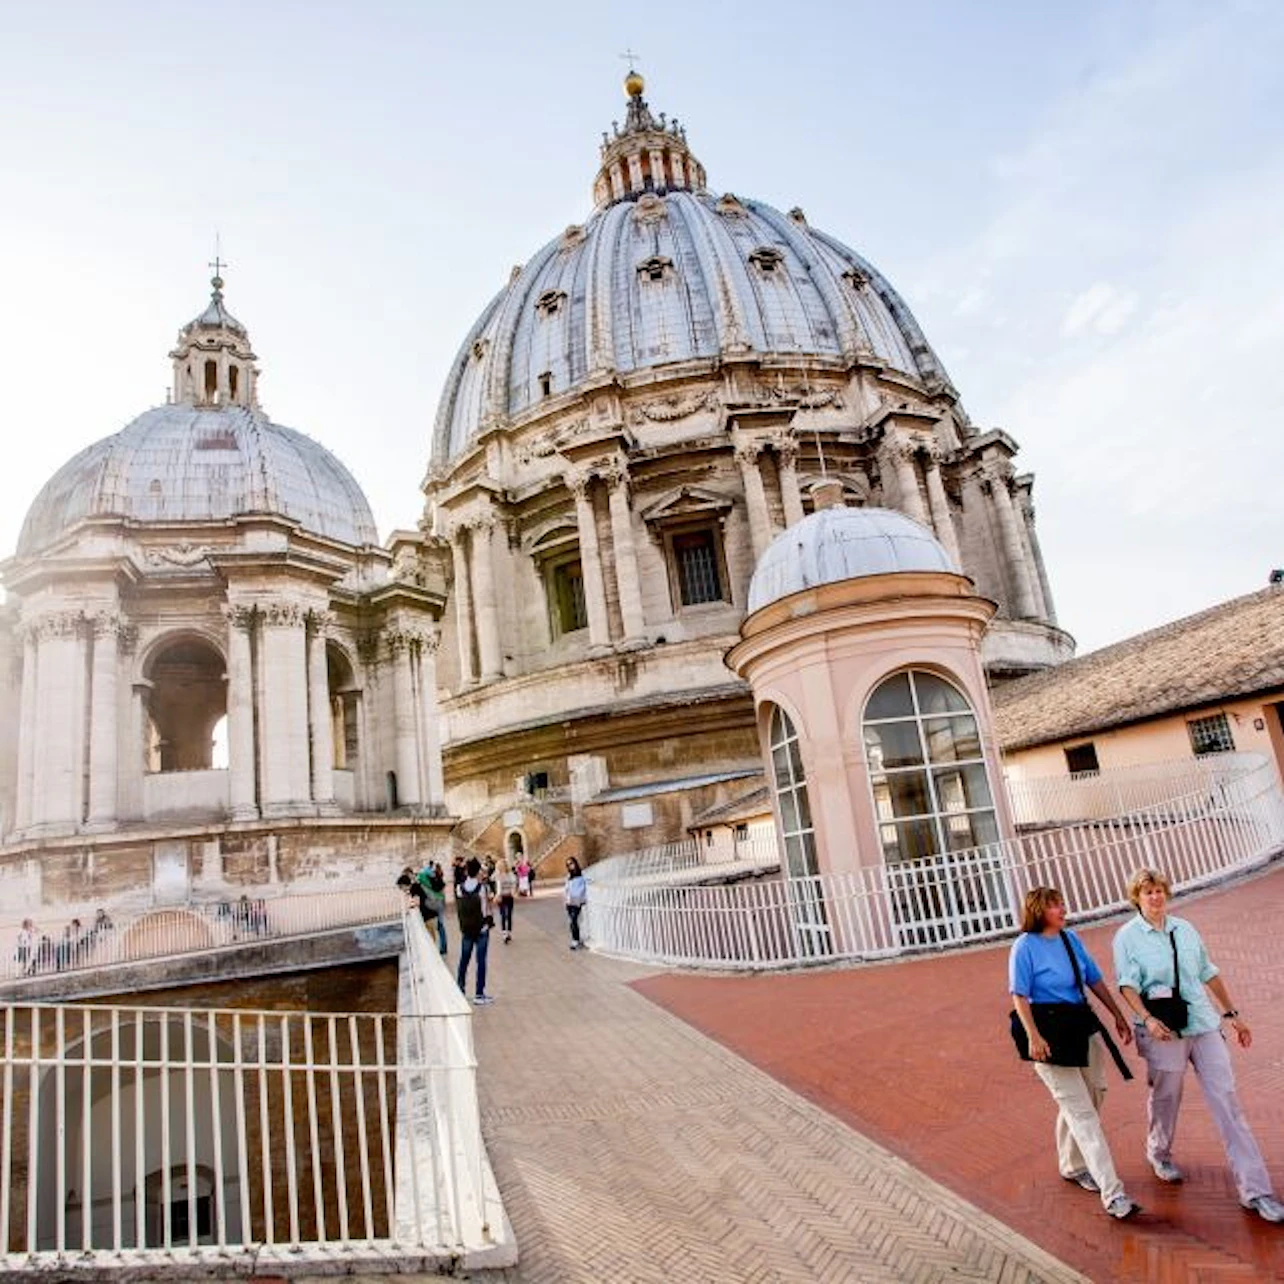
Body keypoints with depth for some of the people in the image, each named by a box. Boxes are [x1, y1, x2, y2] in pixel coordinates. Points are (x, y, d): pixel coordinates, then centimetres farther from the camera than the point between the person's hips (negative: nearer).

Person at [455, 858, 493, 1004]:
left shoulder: (459, 889, -6)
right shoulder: (482, 888, -16)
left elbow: (457, 909, 2)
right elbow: (486, 910, -12)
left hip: (466, 929, 4)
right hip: (481, 929, -4)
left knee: (464, 959, 17)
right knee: (481, 961, 3)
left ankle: (460, 989, 25)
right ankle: (479, 994, 6)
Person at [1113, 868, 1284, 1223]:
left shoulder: (1184, 929, 7)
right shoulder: (1127, 937, -6)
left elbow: (1209, 973, 14)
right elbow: (1127, 985, -12)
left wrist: (1232, 1014, 15)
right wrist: (1147, 1019, -24)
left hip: (1204, 1024, 3)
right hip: (1164, 1031, -3)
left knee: (1227, 1101, 0)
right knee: (1165, 1099, 11)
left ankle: (1255, 1190, 6)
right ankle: (1159, 1155, 38)